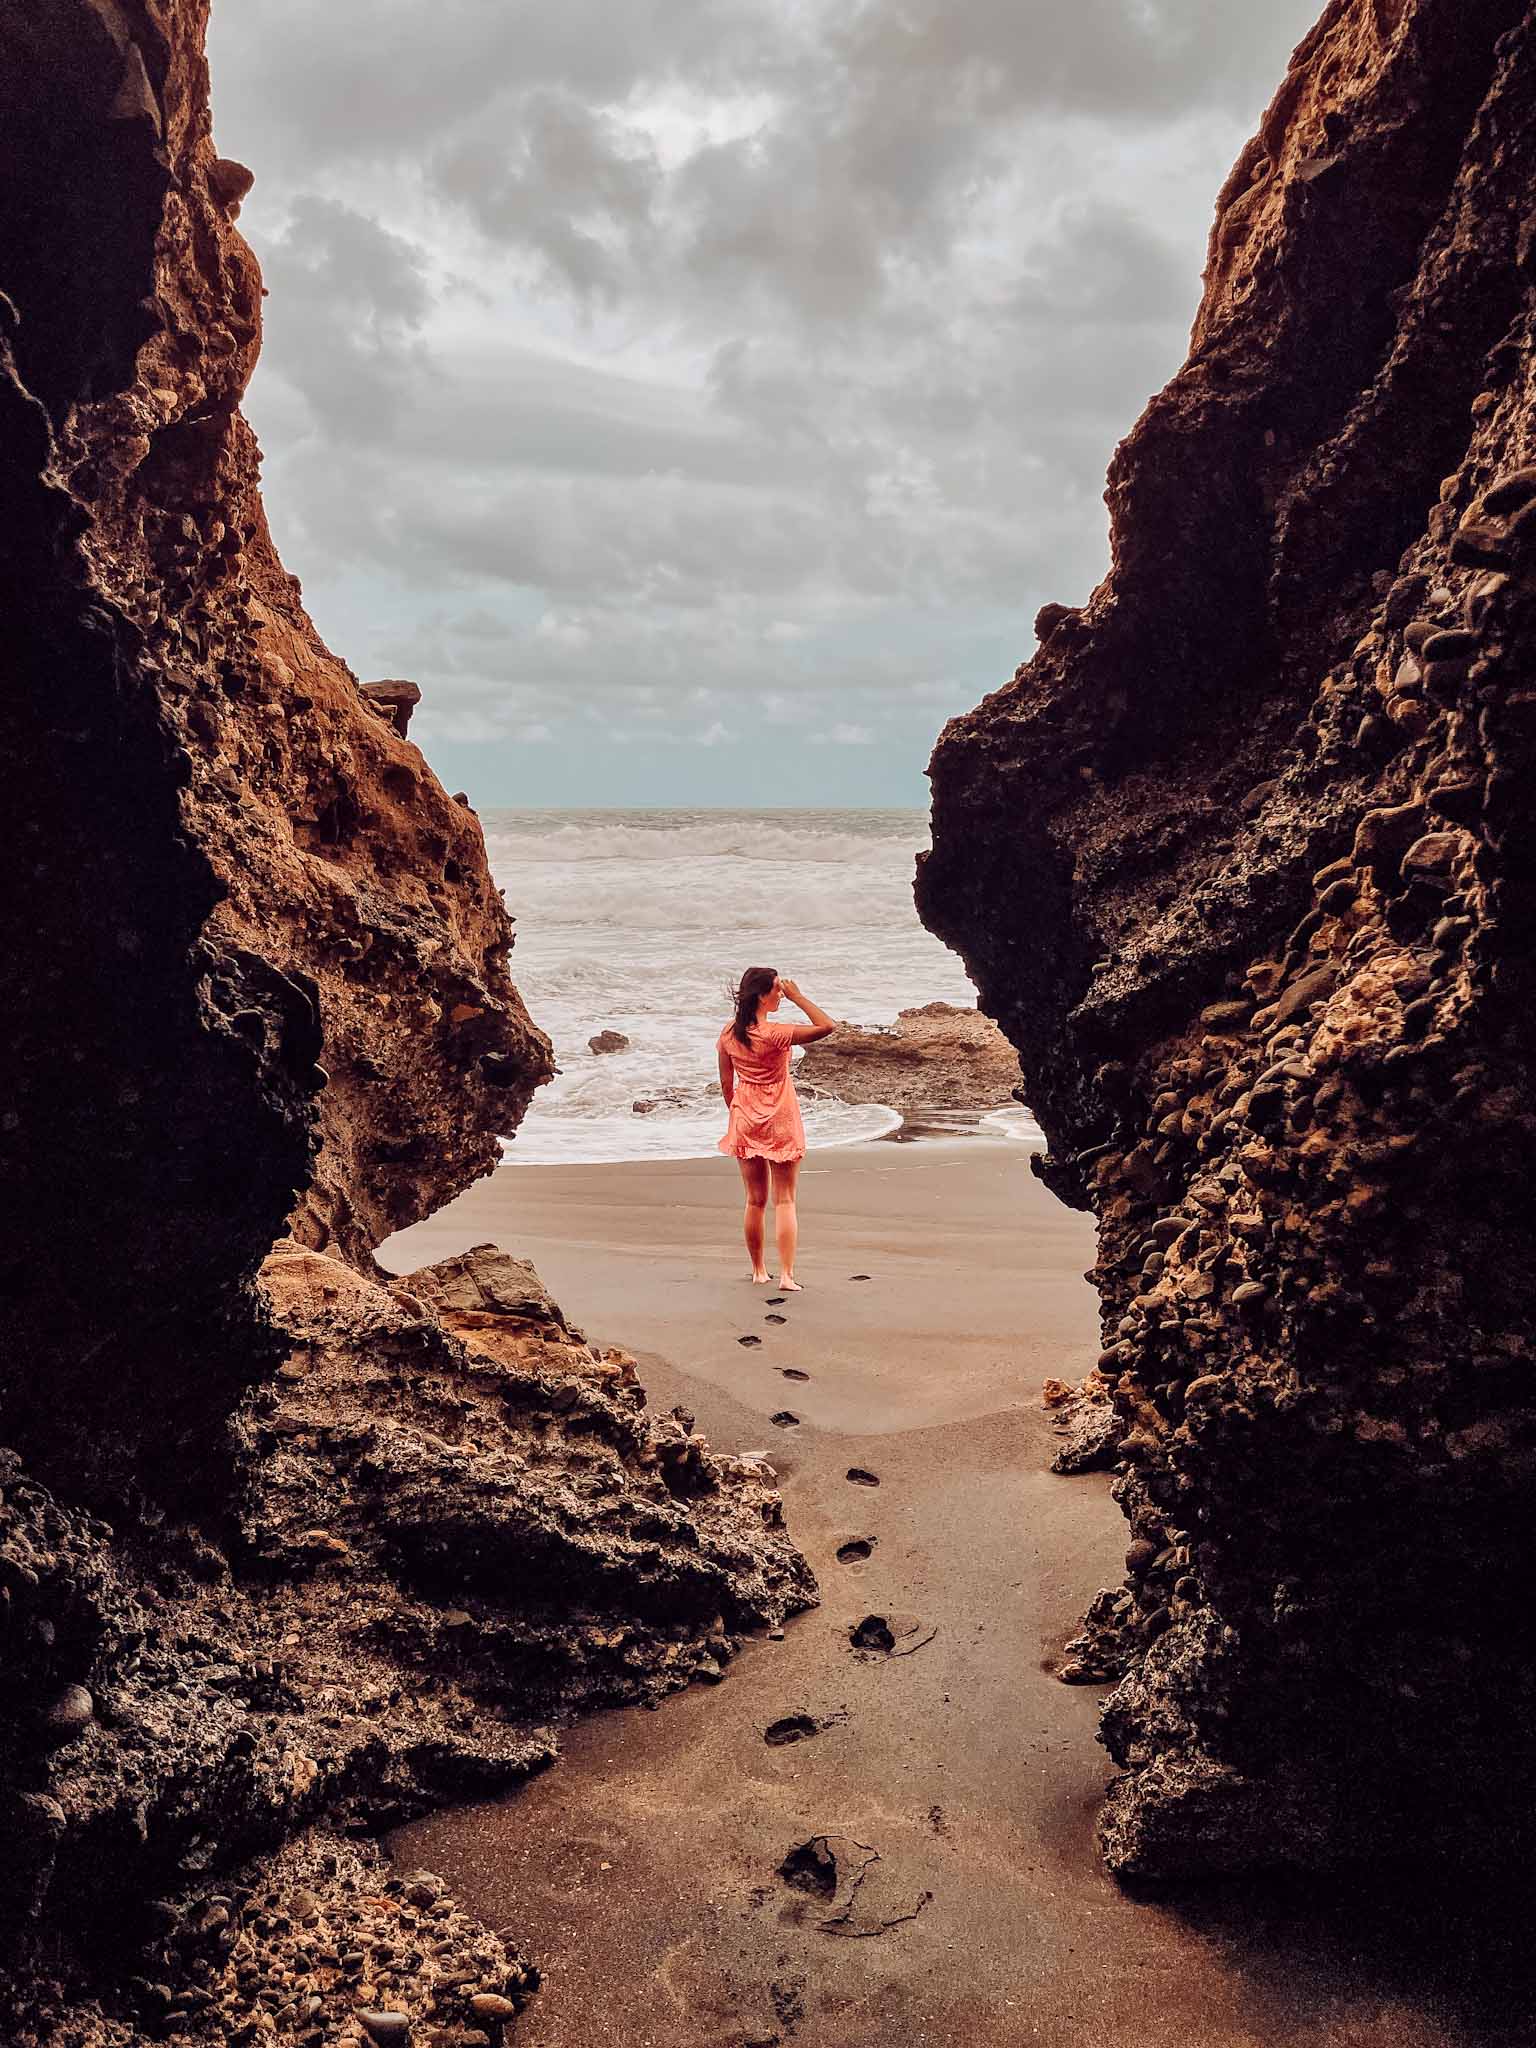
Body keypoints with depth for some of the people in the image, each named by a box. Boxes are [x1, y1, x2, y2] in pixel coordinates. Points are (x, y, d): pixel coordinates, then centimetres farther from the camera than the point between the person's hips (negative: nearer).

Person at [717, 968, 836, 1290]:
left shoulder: (729, 1033, -3)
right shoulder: (774, 1034, -21)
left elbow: (726, 1083, 5)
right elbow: (827, 1026, -21)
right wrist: (798, 997, -14)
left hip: (745, 1120, 5)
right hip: (780, 1122, -5)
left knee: (755, 1201, 15)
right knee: (785, 1201, 3)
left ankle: (758, 1271, 24)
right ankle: (787, 1275, -1)